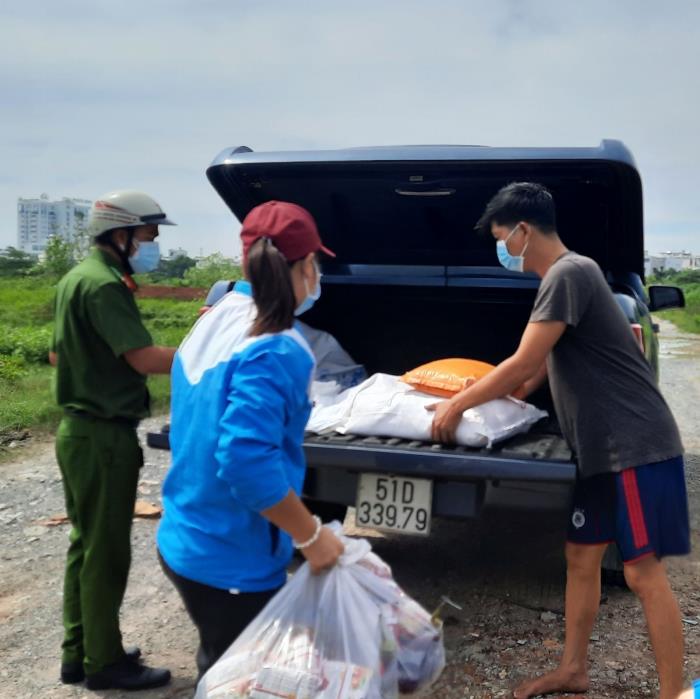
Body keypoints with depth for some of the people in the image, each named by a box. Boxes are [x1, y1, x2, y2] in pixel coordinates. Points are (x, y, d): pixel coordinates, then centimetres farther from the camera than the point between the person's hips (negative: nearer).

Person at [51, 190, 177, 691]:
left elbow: (58, 353, 22)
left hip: (81, 429, 10)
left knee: (87, 545, 16)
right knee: (106, 551, 0)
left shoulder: (77, 278, 13)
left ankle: (79, 654, 26)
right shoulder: (104, 284, -19)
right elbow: (144, 357, -26)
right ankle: (105, 663, 13)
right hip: (103, 435, -10)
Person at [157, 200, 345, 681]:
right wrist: (311, 536, -22)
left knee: (223, 670, 25)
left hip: (187, 542, 8)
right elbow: (246, 460, -32)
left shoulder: (217, 320, 2)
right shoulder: (274, 350, -25)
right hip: (232, 562, -8)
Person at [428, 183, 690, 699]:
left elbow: (522, 366, -18)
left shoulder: (569, 273, -16)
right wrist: (472, 404, 19)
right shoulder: (564, 276, 15)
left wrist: (458, 404, -7)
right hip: (602, 447, 10)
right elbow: (536, 375, 20)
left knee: (643, 571, -3)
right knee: (582, 557, 15)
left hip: (637, 446, -10)